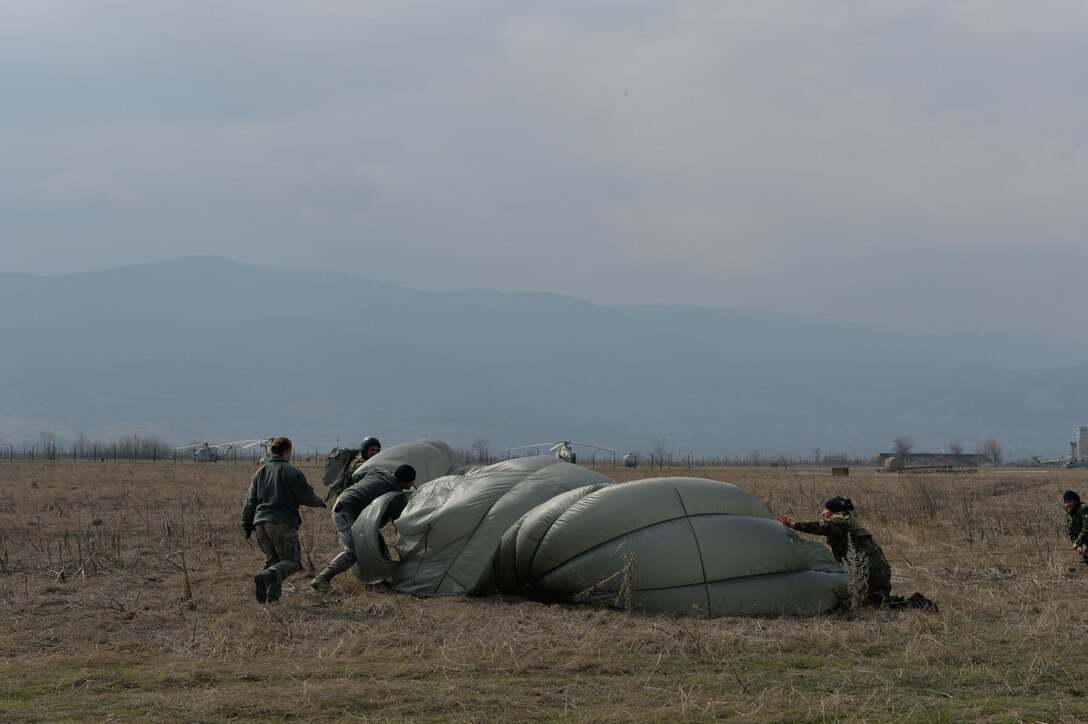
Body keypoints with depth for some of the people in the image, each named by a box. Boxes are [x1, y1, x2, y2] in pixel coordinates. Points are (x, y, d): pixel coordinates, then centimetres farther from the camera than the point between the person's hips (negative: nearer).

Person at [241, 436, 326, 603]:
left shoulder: (260, 472, 16)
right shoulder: (292, 472, -4)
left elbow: (250, 501, 15)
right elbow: (306, 496, -5)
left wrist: (247, 524, 19)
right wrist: (319, 502, 16)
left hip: (261, 522, 6)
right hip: (283, 523, -6)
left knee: (272, 559, 17)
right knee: (291, 561, -3)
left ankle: (272, 595, 2)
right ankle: (264, 577, -29)